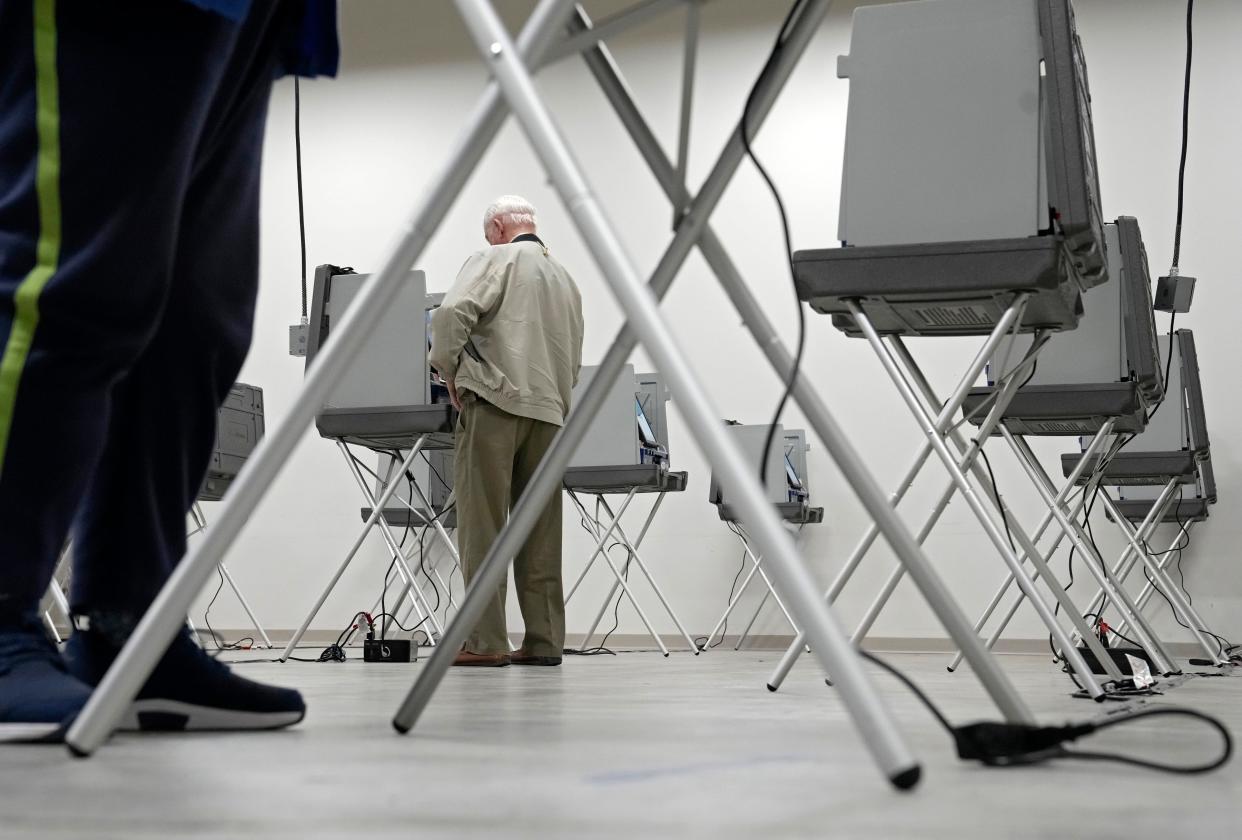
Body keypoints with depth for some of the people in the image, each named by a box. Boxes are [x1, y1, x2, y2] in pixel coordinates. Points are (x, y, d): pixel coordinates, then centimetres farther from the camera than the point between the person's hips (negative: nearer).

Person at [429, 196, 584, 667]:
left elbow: (453, 313, -15)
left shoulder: (496, 260, 1)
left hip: (494, 402, -6)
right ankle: (544, 641, 8)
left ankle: (485, 641, -7)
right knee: (539, 533, 7)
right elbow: (574, 362, 21)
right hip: (549, 412, 6)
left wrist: (449, 371, -2)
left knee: (483, 526, -4)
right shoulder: (565, 279, 22)